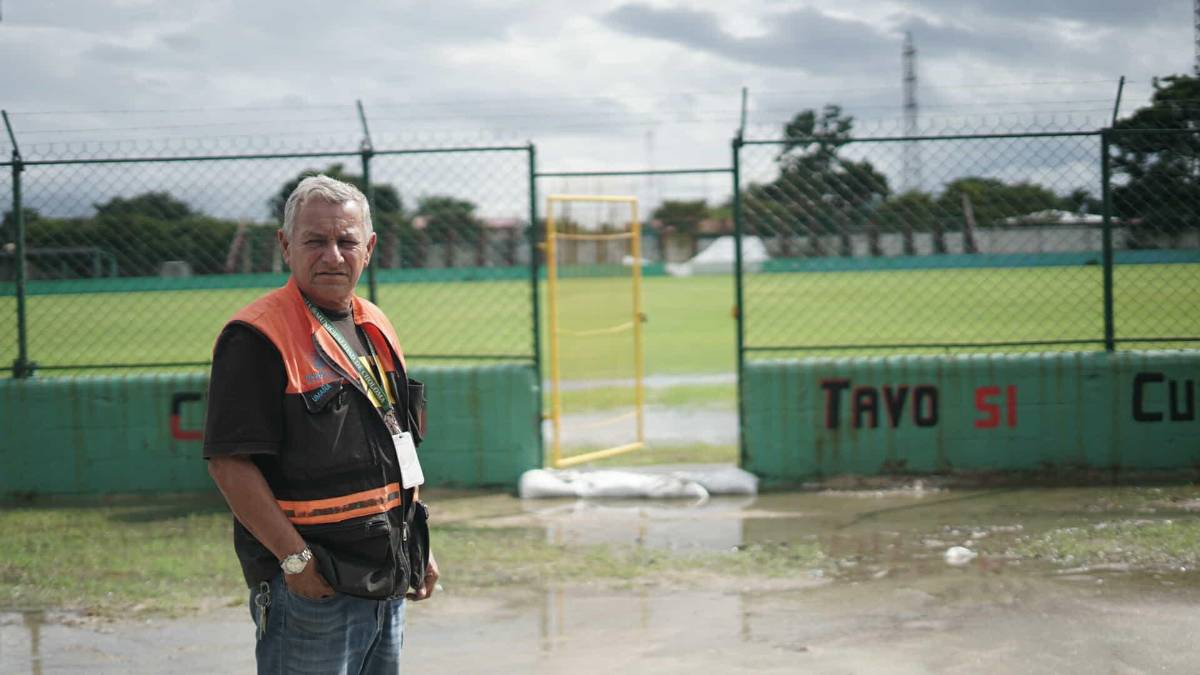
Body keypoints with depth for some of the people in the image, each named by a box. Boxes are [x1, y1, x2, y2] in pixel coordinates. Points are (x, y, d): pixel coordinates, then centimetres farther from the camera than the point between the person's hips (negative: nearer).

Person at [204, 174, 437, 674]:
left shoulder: (376, 328, 13)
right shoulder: (257, 339, -13)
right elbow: (228, 462, -19)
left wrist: (416, 549, 18)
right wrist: (295, 558, -22)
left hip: (386, 580, 8)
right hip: (310, 584, -8)